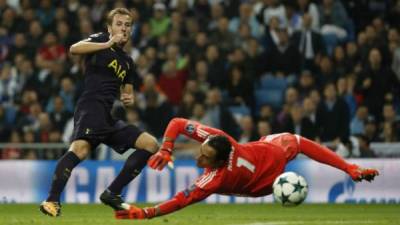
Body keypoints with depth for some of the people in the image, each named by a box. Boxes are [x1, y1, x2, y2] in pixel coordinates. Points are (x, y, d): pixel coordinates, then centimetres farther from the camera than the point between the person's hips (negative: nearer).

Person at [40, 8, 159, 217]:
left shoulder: (128, 62, 26)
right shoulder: (100, 40, 6)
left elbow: (127, 91, 35)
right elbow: (74, 48, -14)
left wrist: (128, 98, 11)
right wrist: (108, 44, -17)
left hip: (109, 117, 8)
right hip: (91, 107, -8)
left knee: (150, 144, 2)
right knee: (81, 148, -33)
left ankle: (112, 194, 0)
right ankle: (52, 200, -39)